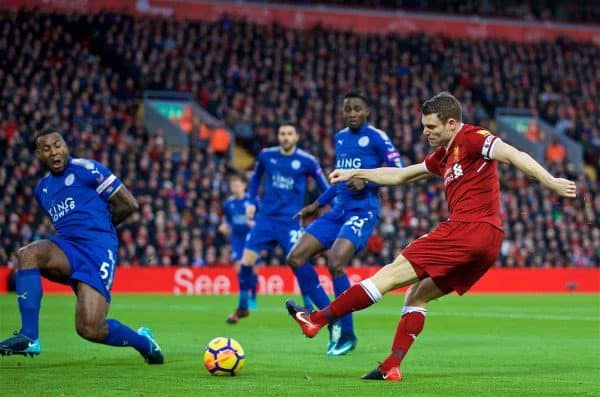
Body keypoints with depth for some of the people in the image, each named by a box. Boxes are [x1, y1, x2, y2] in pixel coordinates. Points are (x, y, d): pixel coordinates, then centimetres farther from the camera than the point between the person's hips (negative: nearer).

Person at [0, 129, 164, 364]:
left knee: (90, 329, -18)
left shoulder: (86, 170, 0)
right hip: (67, 249, 6)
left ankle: (143, 341, 14)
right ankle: (29, 337, -28)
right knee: (26, 254, -28)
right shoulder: (43, 189, 20)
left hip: (97, 249, -6)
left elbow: (129, 204, 0)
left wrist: (99, 223, 11)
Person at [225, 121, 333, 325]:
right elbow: (255, 178, 22)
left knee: (300, 264, -15)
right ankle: (242, 307, 15)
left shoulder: (306, 161, -6)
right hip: (266, 217, 3)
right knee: (246, 261, -6)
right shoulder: (266, 155, 2)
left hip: (290, 221, -3)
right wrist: (251, 202, 15)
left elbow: (325, 187, 3)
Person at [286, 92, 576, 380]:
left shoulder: (471, 138, -4)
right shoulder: (444, 155, 24)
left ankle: (317, 320, -3)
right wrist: (354, 173, 35)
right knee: (416, 295, 13)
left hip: (468, 227, -10)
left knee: (393, 273, -6)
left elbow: (513, 155, -15)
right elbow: (400, 176, 34)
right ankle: (391, 367, 6)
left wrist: (551, 182, -25)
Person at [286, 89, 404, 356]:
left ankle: (346, 335, -13)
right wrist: (317, 204, 26)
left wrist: (366, 181, -23)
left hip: (363, 211, -8)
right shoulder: (339, 138, 16)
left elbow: (399, 171, -12)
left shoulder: (376, 137, -6)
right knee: (295, 258, -2)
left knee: (335, 263, -26)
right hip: (338, 210, 8)